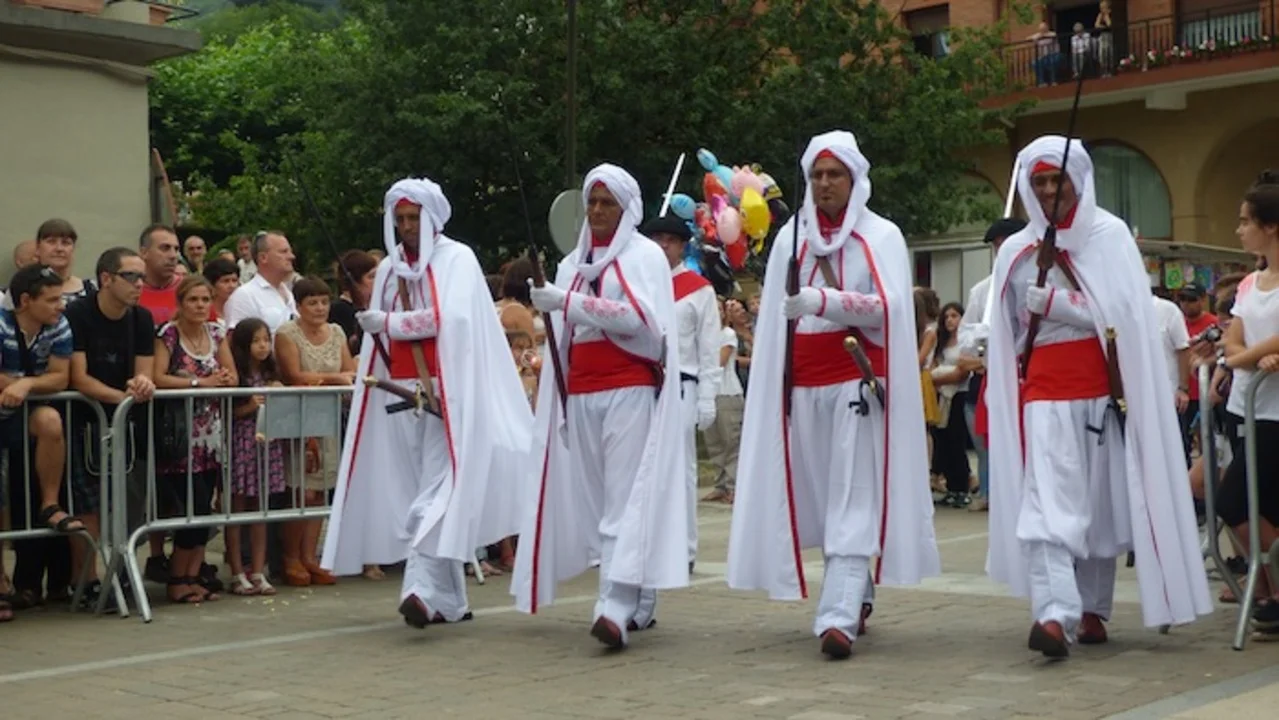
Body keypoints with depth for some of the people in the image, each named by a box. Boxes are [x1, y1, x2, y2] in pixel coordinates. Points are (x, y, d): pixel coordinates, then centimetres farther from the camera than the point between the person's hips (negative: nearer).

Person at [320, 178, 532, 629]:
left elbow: (450, 317, -14)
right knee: (419, 490, 4)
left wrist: (388, 322, -9)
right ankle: (449, 599, 9)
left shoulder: (456, 258, 0)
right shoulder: (388, 268, 16)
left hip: (445, 391, -6)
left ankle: (424, 588, -24)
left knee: (438, 488, -14)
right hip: (401, 391, 6)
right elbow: (377, 335, 17)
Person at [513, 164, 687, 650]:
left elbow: (641, 317, -13)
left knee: (627, 496, -13)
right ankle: (639, 605, 12)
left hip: (630, 389, -6)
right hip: (581, 395, 6)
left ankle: (618, 606, -22)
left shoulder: (645, 256, 3)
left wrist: (570, 304, -17)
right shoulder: (572, 263, 18)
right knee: (598, 497, 4)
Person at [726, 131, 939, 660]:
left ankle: (839, 616, -17)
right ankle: (857, 598, 21)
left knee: (853, 501, -10)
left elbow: (887, 305, -11)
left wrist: (822, 301, -25)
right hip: (803, 384, 4)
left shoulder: (881, 236, 4)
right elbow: (775, 315, 10)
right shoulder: (791, 237, 12)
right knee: (820, 496, 6)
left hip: (857, 379, -3)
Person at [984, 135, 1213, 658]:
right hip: (1045, 393, 1)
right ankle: (1054, 614, -24)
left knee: (1101, 502, 5)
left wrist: (1053, 303, -12)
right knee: (1049, 502, -14)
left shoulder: (1111, 236, 3)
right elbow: (1006, 335, 15)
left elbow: (1124, 314, -8)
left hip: (1103, 390, 0)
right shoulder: (1016, 251, 10)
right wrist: (1014, 380, 11)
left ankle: (1092, 610, 17)